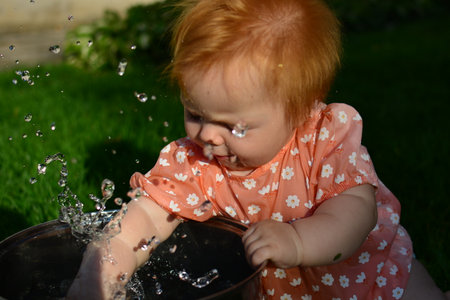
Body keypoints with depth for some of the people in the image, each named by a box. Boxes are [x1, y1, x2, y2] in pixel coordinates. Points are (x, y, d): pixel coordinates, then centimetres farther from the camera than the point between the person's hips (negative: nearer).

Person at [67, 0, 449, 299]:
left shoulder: (327, 137, -26)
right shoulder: (191, 160, -20)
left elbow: (356, 207, -30)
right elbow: (148, 216, -23)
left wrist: (297, 242, -47)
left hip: (363, 268, 0)